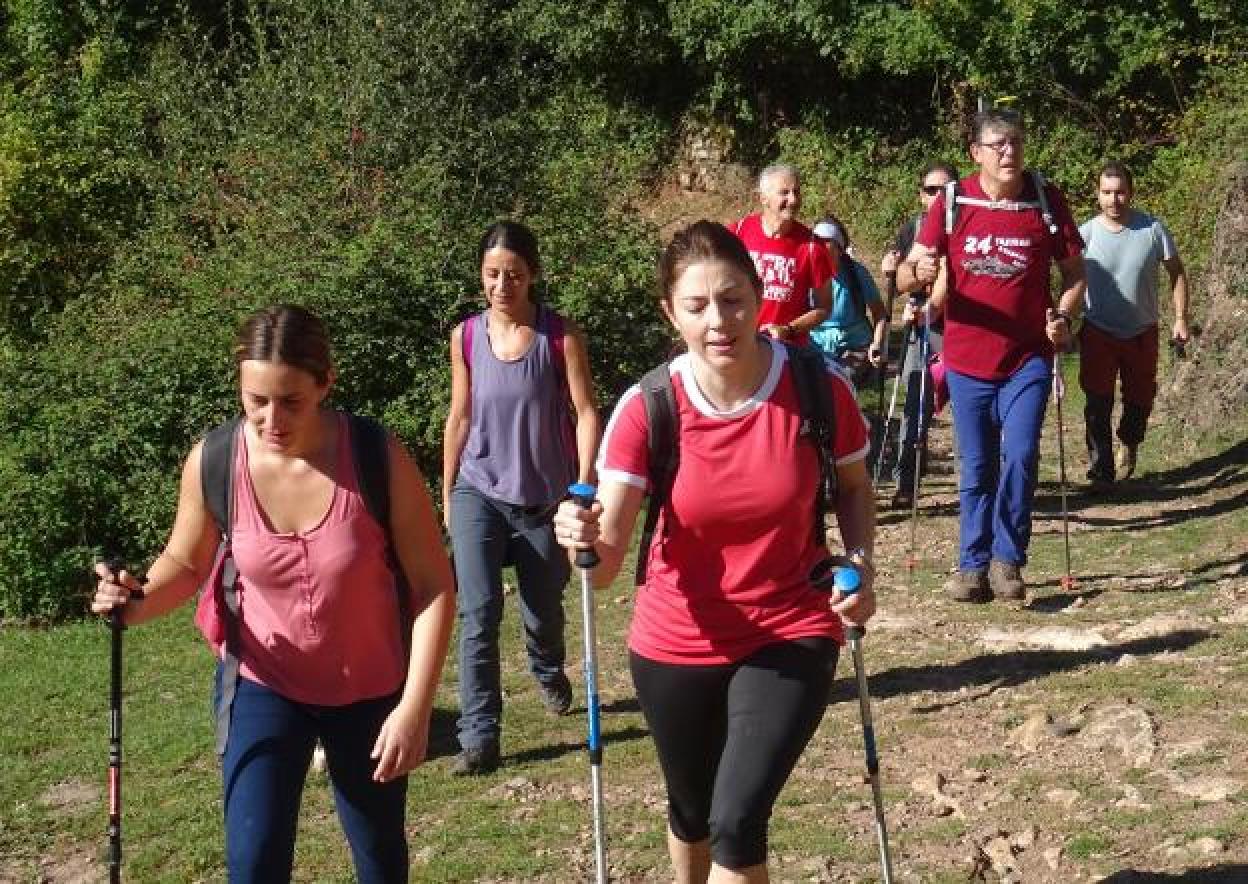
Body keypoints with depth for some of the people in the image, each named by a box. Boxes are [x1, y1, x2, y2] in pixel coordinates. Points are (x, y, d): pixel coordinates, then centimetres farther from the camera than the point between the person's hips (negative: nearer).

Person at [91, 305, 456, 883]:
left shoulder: (378, 459, -24)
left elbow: (433, 586, -16)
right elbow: (186, 562, 1)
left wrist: (416, 706, -21)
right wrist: (139, 604, -21)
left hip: (370, 690, 0)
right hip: (265, 684, 1)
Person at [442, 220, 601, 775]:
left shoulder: (561, 337, -10)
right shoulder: (466, 338, -2)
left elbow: (586, 413, -11)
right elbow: (460, 418, 7)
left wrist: (583, 489, -20)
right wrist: (447, 496, 10)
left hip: (543, 499, -1)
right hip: (478, 491, 1)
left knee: (543, 613, 15)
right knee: (479, 611, -13)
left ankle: (548, 674, 49)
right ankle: (479, 735, -7)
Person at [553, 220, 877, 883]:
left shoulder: (820, 387, -16)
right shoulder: (646, 409, -18)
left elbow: (854, 487, 4)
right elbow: (607, 561, -22)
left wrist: (860, 565, -13)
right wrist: (584, 540, -45)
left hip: (789, 635, -1)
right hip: (676, 645, 1)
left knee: (738, 823, -16)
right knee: (692, 812, 22)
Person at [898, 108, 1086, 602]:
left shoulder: (1047, 202, -3)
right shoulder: (952, 203, -4)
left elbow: (1074, 272, 6)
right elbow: (905, 276, -5)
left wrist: (1064, 317, -13)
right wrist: (918, 273, -29)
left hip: (1027, 360, -1)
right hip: (967, 362, 1)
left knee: (1020, 456, -12)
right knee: (976, 469, 8)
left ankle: (1008, 560, 4)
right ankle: (972, 565, 19)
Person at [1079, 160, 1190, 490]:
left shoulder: (1152, 229, -10)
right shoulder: (1086, 233, -12)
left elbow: (1177, 272, 1)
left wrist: (1180, 318, -3)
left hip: (1142, 331, 2)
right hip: (1098, 331, -1)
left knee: (1140, 400, 14)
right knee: (1098, 404, -6)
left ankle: (1129, 444, 43)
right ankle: (1101, 471, 2)